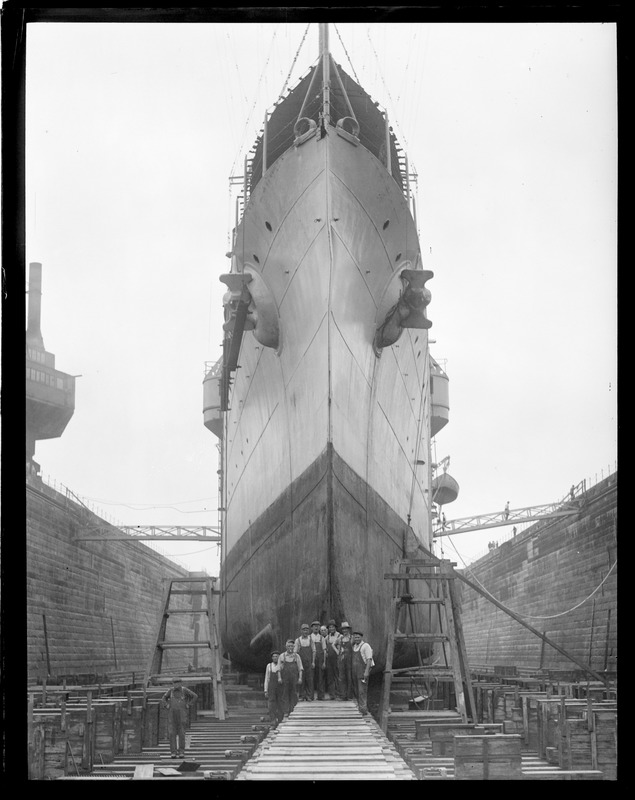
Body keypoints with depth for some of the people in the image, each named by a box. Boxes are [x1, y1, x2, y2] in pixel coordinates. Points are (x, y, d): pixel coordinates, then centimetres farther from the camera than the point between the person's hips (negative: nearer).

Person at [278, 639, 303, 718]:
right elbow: (279, 668, 6)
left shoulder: (297, 656, 11)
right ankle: (285, 713, -6)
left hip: (294, 678, 1)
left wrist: (300, 678, -3)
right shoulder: (282, 656, 9)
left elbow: (300, 668, 7)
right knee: (285, 696, -3)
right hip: (285, 678, -1)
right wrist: (279, 677, -4)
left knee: (294, 695, -1)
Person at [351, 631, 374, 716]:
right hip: (354, 670, 7)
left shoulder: (365, 646, -6)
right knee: (356, 690, 8)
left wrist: (366, 671, -19)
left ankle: (363, 709, -11)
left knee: (362, 690, -11)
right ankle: (359, 706, 17)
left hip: (363, 671, -7)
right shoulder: (354, 646, 17)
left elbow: (369, 659, -12)